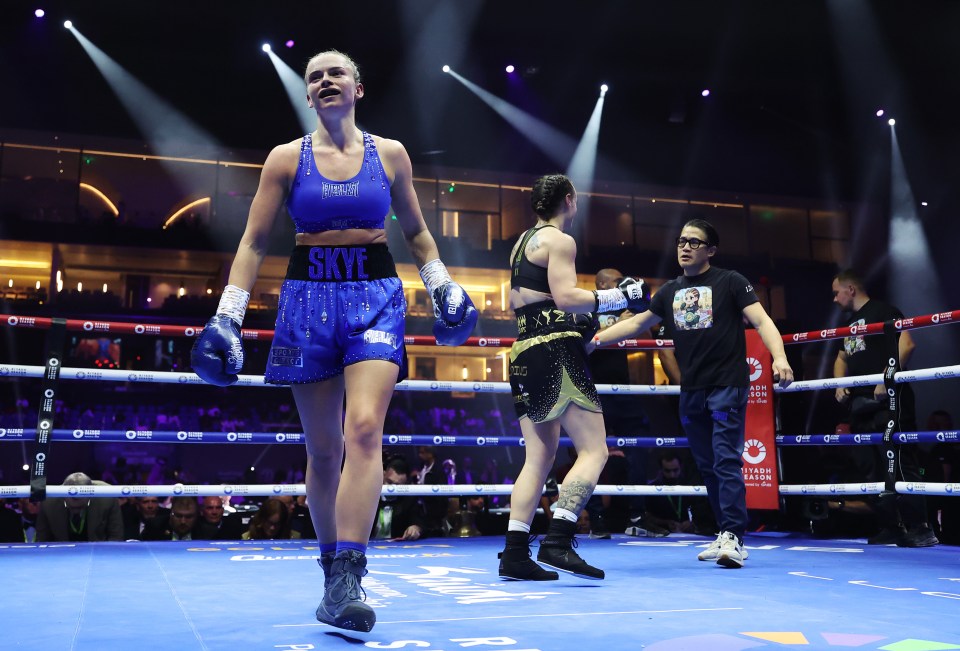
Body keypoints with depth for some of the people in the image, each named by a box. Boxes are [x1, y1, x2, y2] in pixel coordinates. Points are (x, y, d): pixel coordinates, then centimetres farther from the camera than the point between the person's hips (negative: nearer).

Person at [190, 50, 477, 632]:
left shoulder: (390, 154, 8)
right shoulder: (287, 158, 6)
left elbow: (416, 233, 18)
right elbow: (254, 243, 5)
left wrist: (444, 288, 9)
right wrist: (227, 316, -2)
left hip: (376, 296, 0)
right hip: (309, 296, 1)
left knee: (365, 429, -20)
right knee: (323, 450, 5)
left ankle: (348, 580, -20)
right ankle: (332, 572, 21)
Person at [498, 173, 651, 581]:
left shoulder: (523, 242, 21)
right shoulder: (559, 240, -5)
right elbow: (565, 295, -18)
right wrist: (620, 296, -9)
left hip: (524, 351, 9)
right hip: (555, 351, -9)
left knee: (539, 458, 9)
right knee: (594, 449, -8)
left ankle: (515, 553, 5)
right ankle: (558, 541, -20)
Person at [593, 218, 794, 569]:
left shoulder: (730, 282, -2)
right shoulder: (671, 290, 13)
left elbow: (762, 321, -10)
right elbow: (637, 323, 22)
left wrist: (779, 358, -27)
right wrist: (595, 339, 16)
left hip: (727, 385, -6)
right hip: (691, 391, 6)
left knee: (726, 461, -11)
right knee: (707, 466, 9)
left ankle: (734, 538, -9)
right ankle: (725, 534, 19)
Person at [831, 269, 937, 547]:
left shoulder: (882, 310, -4)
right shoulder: (850, 322, 22)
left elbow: (906, 343, -17)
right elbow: (842, 358, 31)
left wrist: (887, 381, -22)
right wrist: (840, 384, 12)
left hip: (888, 399, -9)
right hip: (860, 403, 9)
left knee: (901, 463, -11)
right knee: (869, 467, 8)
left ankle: (919, 528, -7)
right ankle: (891, 527, 14)